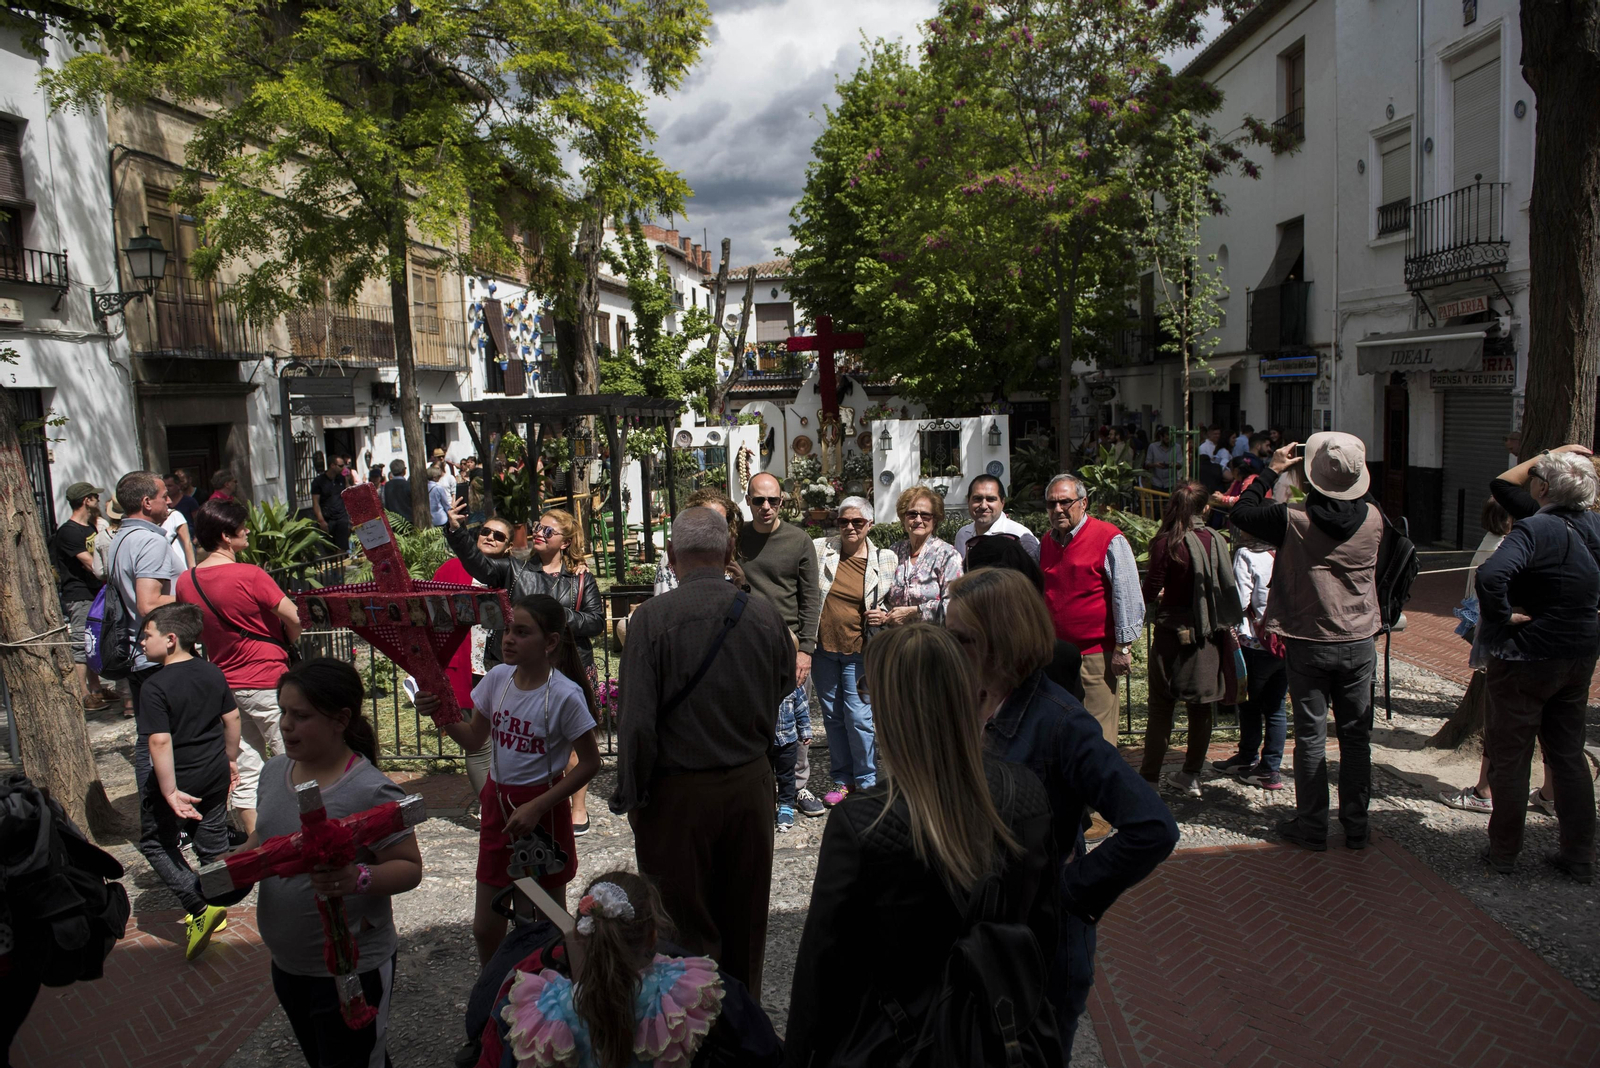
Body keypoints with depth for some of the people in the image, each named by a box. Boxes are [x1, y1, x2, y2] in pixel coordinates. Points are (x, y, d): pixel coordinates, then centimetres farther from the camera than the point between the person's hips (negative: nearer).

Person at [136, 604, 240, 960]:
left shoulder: (156, 686, -19)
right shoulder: (213, 673, 0)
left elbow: (160, 741, -23)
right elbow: (232, 718, 8)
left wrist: (169, 791, -22)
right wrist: (230, 758, 20)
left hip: (178, 777, -6)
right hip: (215, 772, 6)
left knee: (155, 842, 10)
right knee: (213, 842, 16)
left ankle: (200, 907, -4)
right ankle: (214, 910, 27)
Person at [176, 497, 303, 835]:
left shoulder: (185, 582, 1)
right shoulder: (250, 576, -19)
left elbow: (196, 632, 14)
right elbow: (295, 618, -15)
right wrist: (286, 645, 4)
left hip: (224, 683, 7)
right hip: (267, 681, -6)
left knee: (246, 773, 12)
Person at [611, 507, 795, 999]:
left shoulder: (652, 617, -16)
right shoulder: (765, 613, -6)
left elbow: (637, 720, -17)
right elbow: (785, 685, 11)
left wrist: (631, 796, -5)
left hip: (678, 792, -4)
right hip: (750, 785, 4)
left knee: (684, 926, 10)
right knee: (745, 918, 19)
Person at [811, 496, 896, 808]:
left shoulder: (885, 560, -2)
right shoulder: (820, 550, -1)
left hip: (859, 651, -2)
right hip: (823, 648, 2)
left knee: (859, 717, -4)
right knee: (832, 717, 11)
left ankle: (867, 782, 12)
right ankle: (842, 779, 25)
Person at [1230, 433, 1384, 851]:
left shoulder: (1293, 519, -18)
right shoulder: (1373, 519, -7)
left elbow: (1241, 512, -3)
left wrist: (1272, 471, 4)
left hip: (1309, 644, -3)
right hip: (1359, 643, 3)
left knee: (1311, 736, 6)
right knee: (1356, 736, 12)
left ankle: (1312, 827, 14)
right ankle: (1356, 827, 21)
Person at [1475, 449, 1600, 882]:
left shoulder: (1535, 529, -22)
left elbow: (1491, 574, -39)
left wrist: (1503, 615, -24)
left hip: (1525, 658, -7)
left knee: (1509, 757, 7)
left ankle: (1503, 851, 18)